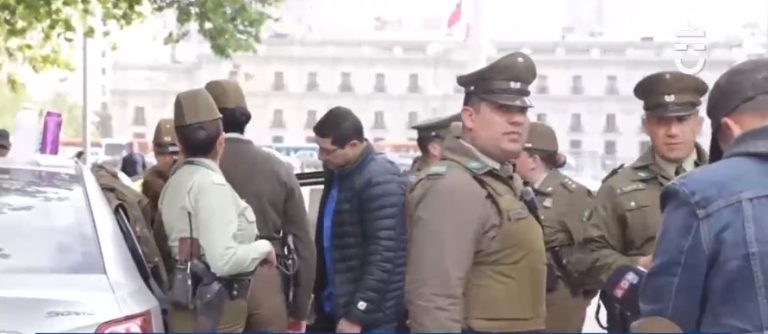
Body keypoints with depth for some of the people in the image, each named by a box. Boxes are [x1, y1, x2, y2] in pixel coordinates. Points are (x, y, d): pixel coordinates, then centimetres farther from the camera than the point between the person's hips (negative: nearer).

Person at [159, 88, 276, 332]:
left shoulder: (175, 182, 11)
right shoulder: (212, 184, -17)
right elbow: (224, 260, -24)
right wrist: (264, 247, -10)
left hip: (188, 308, 9)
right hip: (215, 312, -9)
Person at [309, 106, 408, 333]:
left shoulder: (380, 181, -18)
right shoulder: (337, 172, 11)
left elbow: (382, 257, -21)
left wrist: (357, 314, -20)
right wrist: (321, 301, 15)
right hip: (334, 307, 9)